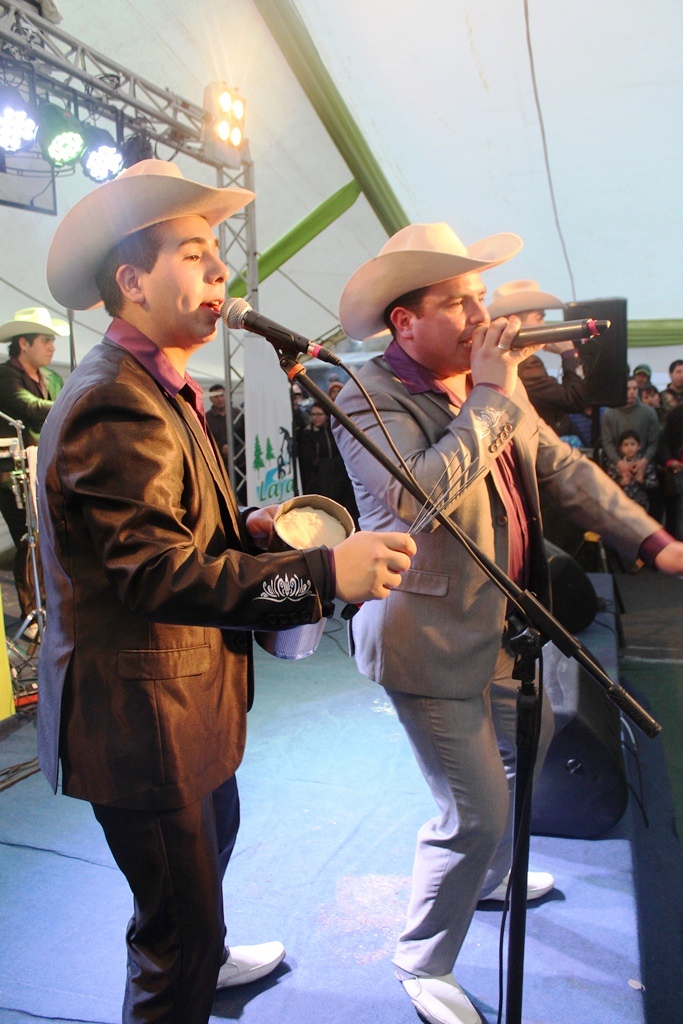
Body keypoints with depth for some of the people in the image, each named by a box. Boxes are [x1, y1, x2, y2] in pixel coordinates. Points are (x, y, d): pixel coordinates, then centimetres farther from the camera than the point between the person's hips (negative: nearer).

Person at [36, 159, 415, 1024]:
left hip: (178, 692, 11)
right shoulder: (116, 405, -25)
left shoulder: (158, 391, 11)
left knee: (214, 832, 32)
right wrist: (323, 572, -38)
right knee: (178, 929, 4)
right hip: (139, 713, -11)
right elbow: (154, 572, -32)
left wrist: (249, 528, 0)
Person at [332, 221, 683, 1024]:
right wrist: (489, 397, -26)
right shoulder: (369, 399, -19)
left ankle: (491, 876, 56)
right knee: (475, 814, -1)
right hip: (431, 638, -9)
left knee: (531, 745, 27)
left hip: (502, 623, 9)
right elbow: (420, 497, -36)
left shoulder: (495, 383, 4)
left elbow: (564, 467, 7)